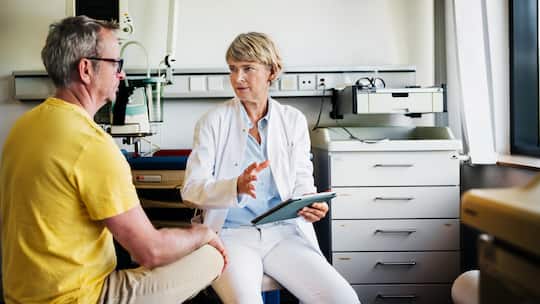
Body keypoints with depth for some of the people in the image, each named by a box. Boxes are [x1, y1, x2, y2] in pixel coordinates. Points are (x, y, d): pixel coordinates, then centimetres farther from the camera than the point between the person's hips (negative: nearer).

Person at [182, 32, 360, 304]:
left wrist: (310, 204, -11)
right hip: (231, 233, -2)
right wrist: (237, 187, -22)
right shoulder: (213, 121, 4)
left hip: (284, 232, 3)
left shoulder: (293, 121, 11)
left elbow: (302, 180, 12)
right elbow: (191, 188, -3)